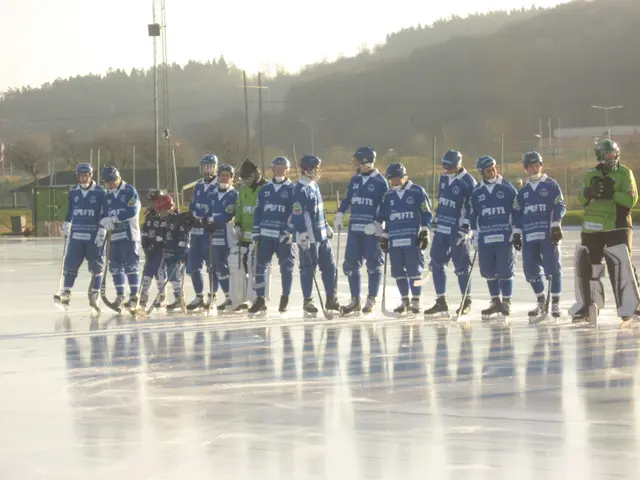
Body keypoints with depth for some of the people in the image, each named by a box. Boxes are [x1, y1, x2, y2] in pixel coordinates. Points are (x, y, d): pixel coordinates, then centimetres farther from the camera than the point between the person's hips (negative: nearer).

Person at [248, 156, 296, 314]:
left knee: (286, 267, 1)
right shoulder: (265, 189, 12)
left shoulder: (292, 190, 0)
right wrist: (256, 232, 5)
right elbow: (258, 211, 12)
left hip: (284, 236, -3)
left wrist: (289, 232, -14)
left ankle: (285, 300, 11)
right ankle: (260, 300, 6)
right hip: (266, 234, 3)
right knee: (260, 266, 0)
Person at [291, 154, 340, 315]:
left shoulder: (314, 186, 12)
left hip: (322, 235, 9)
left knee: (329, 266, 8)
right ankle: (307, 301, 10)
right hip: (309, 238, -9)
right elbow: (297, 214, -20)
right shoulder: (301, 190, -16)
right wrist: (302, 235, -23)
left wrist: (327, 227, 25)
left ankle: (331, 299, 15)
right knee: (308, 269, 0)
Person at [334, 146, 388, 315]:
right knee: (351, 263, 3)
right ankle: (355, 300, 11)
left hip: (372, 230, -6)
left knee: (373, 264, 0)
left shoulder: (380, 182, -6)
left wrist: (377, 224, -18)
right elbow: (347, 199, 22)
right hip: (354, 227, 6)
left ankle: (371, 301, 8)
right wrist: (339, 215, 10)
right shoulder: (355, 180, 12)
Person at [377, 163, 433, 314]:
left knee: (414, 270, -6)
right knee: (398, 272, 5)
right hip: (394, 240, 5)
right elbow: (384, 217, 21)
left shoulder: (417, 191, -2)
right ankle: (405, 301, 15)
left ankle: (416, 302, 0)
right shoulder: (389, 195, 14)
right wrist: (384, 237, 19)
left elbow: (427, 213, -1)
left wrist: (425, 232, -7)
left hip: (413, 239, -5)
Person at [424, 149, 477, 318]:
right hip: (441, 229, 7)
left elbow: (471, 209, -14)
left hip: (458, 231, -7)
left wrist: (465, 230, -17)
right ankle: (441, 302, 9)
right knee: (437, 263, 5)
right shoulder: (444, 178, 9)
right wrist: (436, 222, 21)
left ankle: (467, 302, 11)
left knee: (461, 266, -2)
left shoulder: (468, 182, -14)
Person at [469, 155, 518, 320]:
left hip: (504, 236, -3)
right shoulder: (476, 192, 8)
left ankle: (506, 302, 5)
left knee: (505, 270, -4)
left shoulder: (507, 188, -1)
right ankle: (496, 302, 16)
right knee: (489, 271, 5)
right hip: (485, 237, 3)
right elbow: (473, 214, 14)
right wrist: (474, 235, 9)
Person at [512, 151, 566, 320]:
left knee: (552, 267, -8)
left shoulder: (551, 185, 3)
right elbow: (517, 213, 19)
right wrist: (516, 233, 13)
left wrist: (556, 225, -12)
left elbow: (560, 206, -3)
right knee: (531, 269, 2)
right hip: (529, 235, 5)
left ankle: (555, 303, -1)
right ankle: (541, 303, 16)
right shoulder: (523, 191, 17)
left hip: (548, 235, -4)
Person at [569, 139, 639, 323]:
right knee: (588, 265, 6)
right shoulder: (591, 175, 12)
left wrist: (612, 193, -23)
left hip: (617, 227, -4)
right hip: (592, 228, 4)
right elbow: (581, 198, 3)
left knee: (621, 264, -14)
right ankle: (587, 305, 18)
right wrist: (590, 191, -19)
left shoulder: (625, 173, 0)